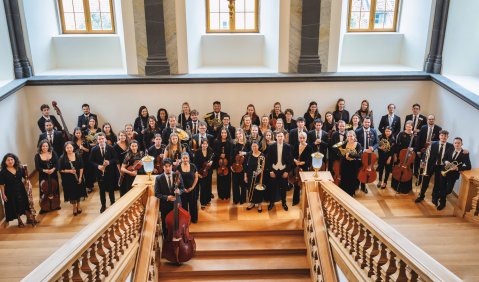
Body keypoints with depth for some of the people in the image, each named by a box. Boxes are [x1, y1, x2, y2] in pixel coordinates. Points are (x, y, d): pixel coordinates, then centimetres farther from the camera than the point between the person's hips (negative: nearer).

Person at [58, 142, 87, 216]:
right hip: (68, 179, -2)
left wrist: (80, 177, -8)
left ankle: (78, 206, 35)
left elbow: (81, 167, -1)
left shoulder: (77, 156, -4)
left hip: (78, 177, 2)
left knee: (78, 192, 14)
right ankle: (74, 208, 26)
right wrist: (69, 171, -20)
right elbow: (60, 170, -7)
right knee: (71, 193, 6)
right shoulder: (62, 158, -9)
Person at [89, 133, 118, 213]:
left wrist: (109, 162, -20)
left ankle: (112, 203, 29)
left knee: (111, 189, 11)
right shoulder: (94, 149, -3)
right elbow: (91, 161, 0)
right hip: (100, 172, 1)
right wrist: (98, 166, -16)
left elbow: (115, 159, -2)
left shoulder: (111, 148, -5)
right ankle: (103, 205, 26)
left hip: (110, 172, 0)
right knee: (102, 190, 11)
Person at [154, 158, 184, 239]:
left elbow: (182, 188, 3)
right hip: (165, 206, -1)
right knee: (166, 225, 12)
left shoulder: (178, 176, -3)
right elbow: (157, 193, -6)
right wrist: (166, 197, -21)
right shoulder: (158, 178, -7)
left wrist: (179, 191, -20)